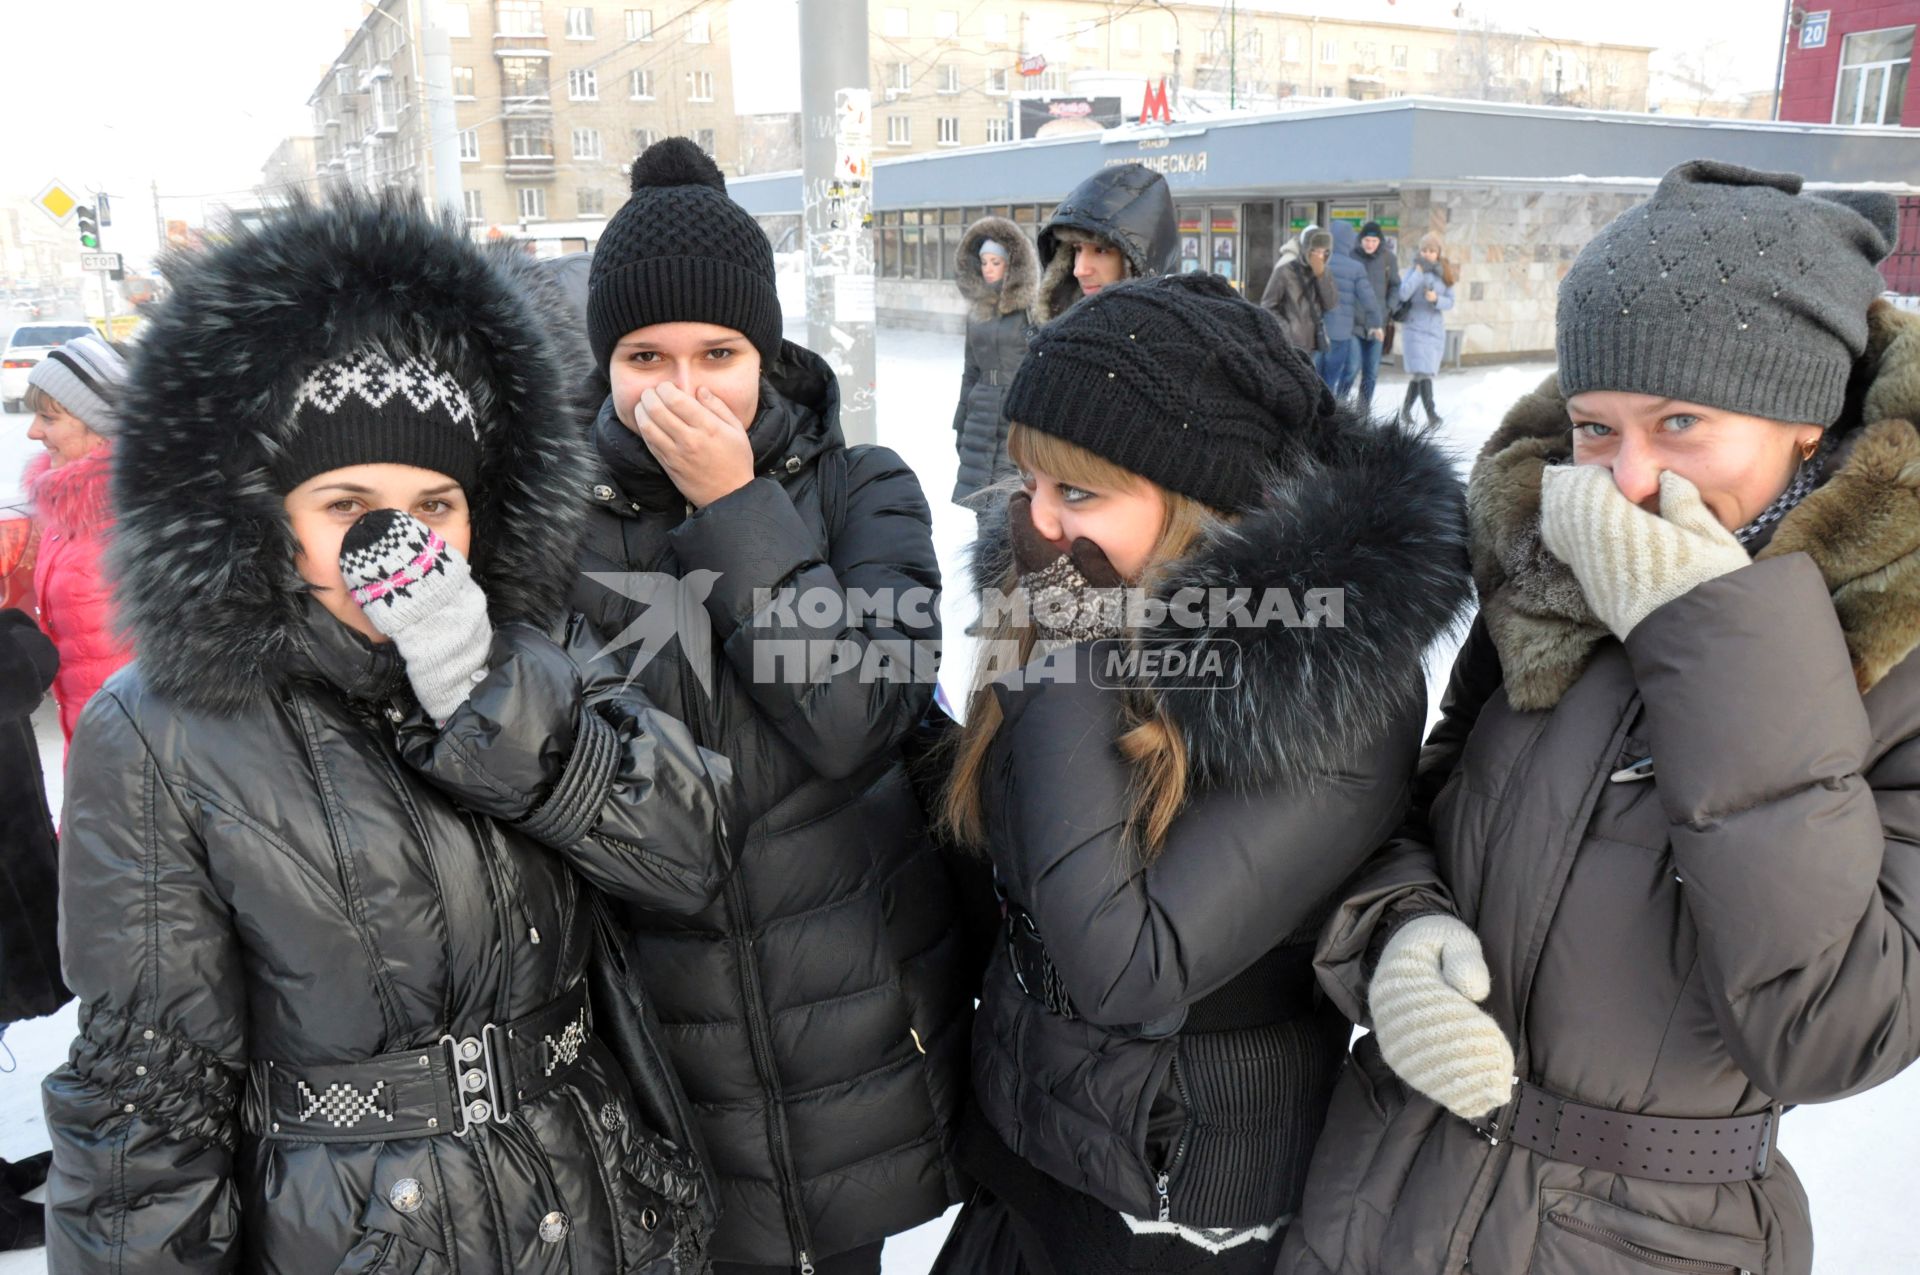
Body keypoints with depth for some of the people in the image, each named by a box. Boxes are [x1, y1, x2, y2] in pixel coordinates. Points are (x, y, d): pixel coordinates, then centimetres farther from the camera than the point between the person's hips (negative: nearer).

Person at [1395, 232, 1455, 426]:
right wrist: (1419, 271, -15)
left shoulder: (1444, 274, 8)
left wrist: (1436, 299, -17)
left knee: (1419, 372, 8)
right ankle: (1431, 413, -15)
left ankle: (1406, 408, 24)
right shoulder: (1413, 270, -1)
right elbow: (1403, 294, -15)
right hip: (1415, 327, -4)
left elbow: (1450, 302, 3)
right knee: (1421, 371, -14)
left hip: (1436, 328, 4)